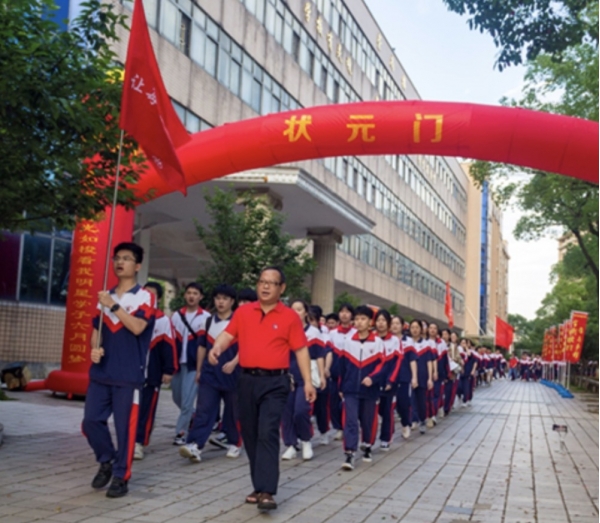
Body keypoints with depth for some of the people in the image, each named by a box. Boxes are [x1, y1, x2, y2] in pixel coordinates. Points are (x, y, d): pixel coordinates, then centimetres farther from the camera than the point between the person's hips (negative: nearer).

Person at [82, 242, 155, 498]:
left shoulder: (144, 297, -3)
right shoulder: (105, 296, 14)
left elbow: (137, 327, -18)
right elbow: (96, 330, 17)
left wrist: (113, 305, -18)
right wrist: (94, 348, -3)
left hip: (128, 375, -5)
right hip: (100, 373, 5)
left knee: (125, 427, -1)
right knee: (91, 421, 3)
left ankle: (121, 476, 12)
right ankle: (106, 461, 27)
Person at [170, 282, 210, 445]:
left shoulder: (206, 318, -4)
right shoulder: (176, 315, 8)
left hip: (194, 365, -5)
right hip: (177, 363, 5)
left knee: (187, 401, -6)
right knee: (178, 398, 15)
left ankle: (181, 433, 5)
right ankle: (194, 417, 39)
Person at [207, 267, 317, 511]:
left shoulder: (290, 316, 0)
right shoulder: (243, 312, 8)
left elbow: (301, 350, 0)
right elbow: (228, 334, 2)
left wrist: (307, 381, -5)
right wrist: (216, 348, -20)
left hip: (275, 382, -4)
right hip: (247, 380, 4)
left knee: (267, 434, -13)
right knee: (250, 435, 10)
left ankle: (266, 491, -12)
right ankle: (259, 486, 22)